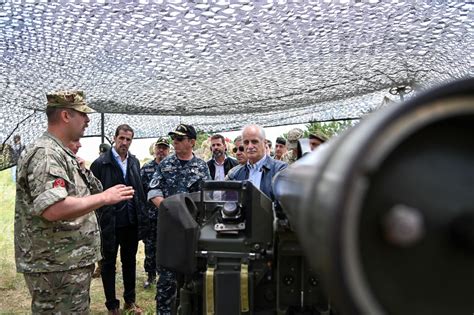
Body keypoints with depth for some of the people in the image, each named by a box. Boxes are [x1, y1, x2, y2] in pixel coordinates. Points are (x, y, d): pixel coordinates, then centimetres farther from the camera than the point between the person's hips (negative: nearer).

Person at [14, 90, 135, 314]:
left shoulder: (60, 153, 14)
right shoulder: (45, 153, -19)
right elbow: (53, 209, -32)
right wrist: (104, 197, -25)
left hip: (71, 263, 10)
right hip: (57, 267, -10)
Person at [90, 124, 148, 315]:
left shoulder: (134, 162, 6)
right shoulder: (101, 163, -10)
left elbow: (140, 191, 9)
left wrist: (143, 217, 6)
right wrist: (98, 221, -14)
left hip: (131, 222, 5)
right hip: (110, 223, -5)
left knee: (129, 262, 17)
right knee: (109, 264, 11)